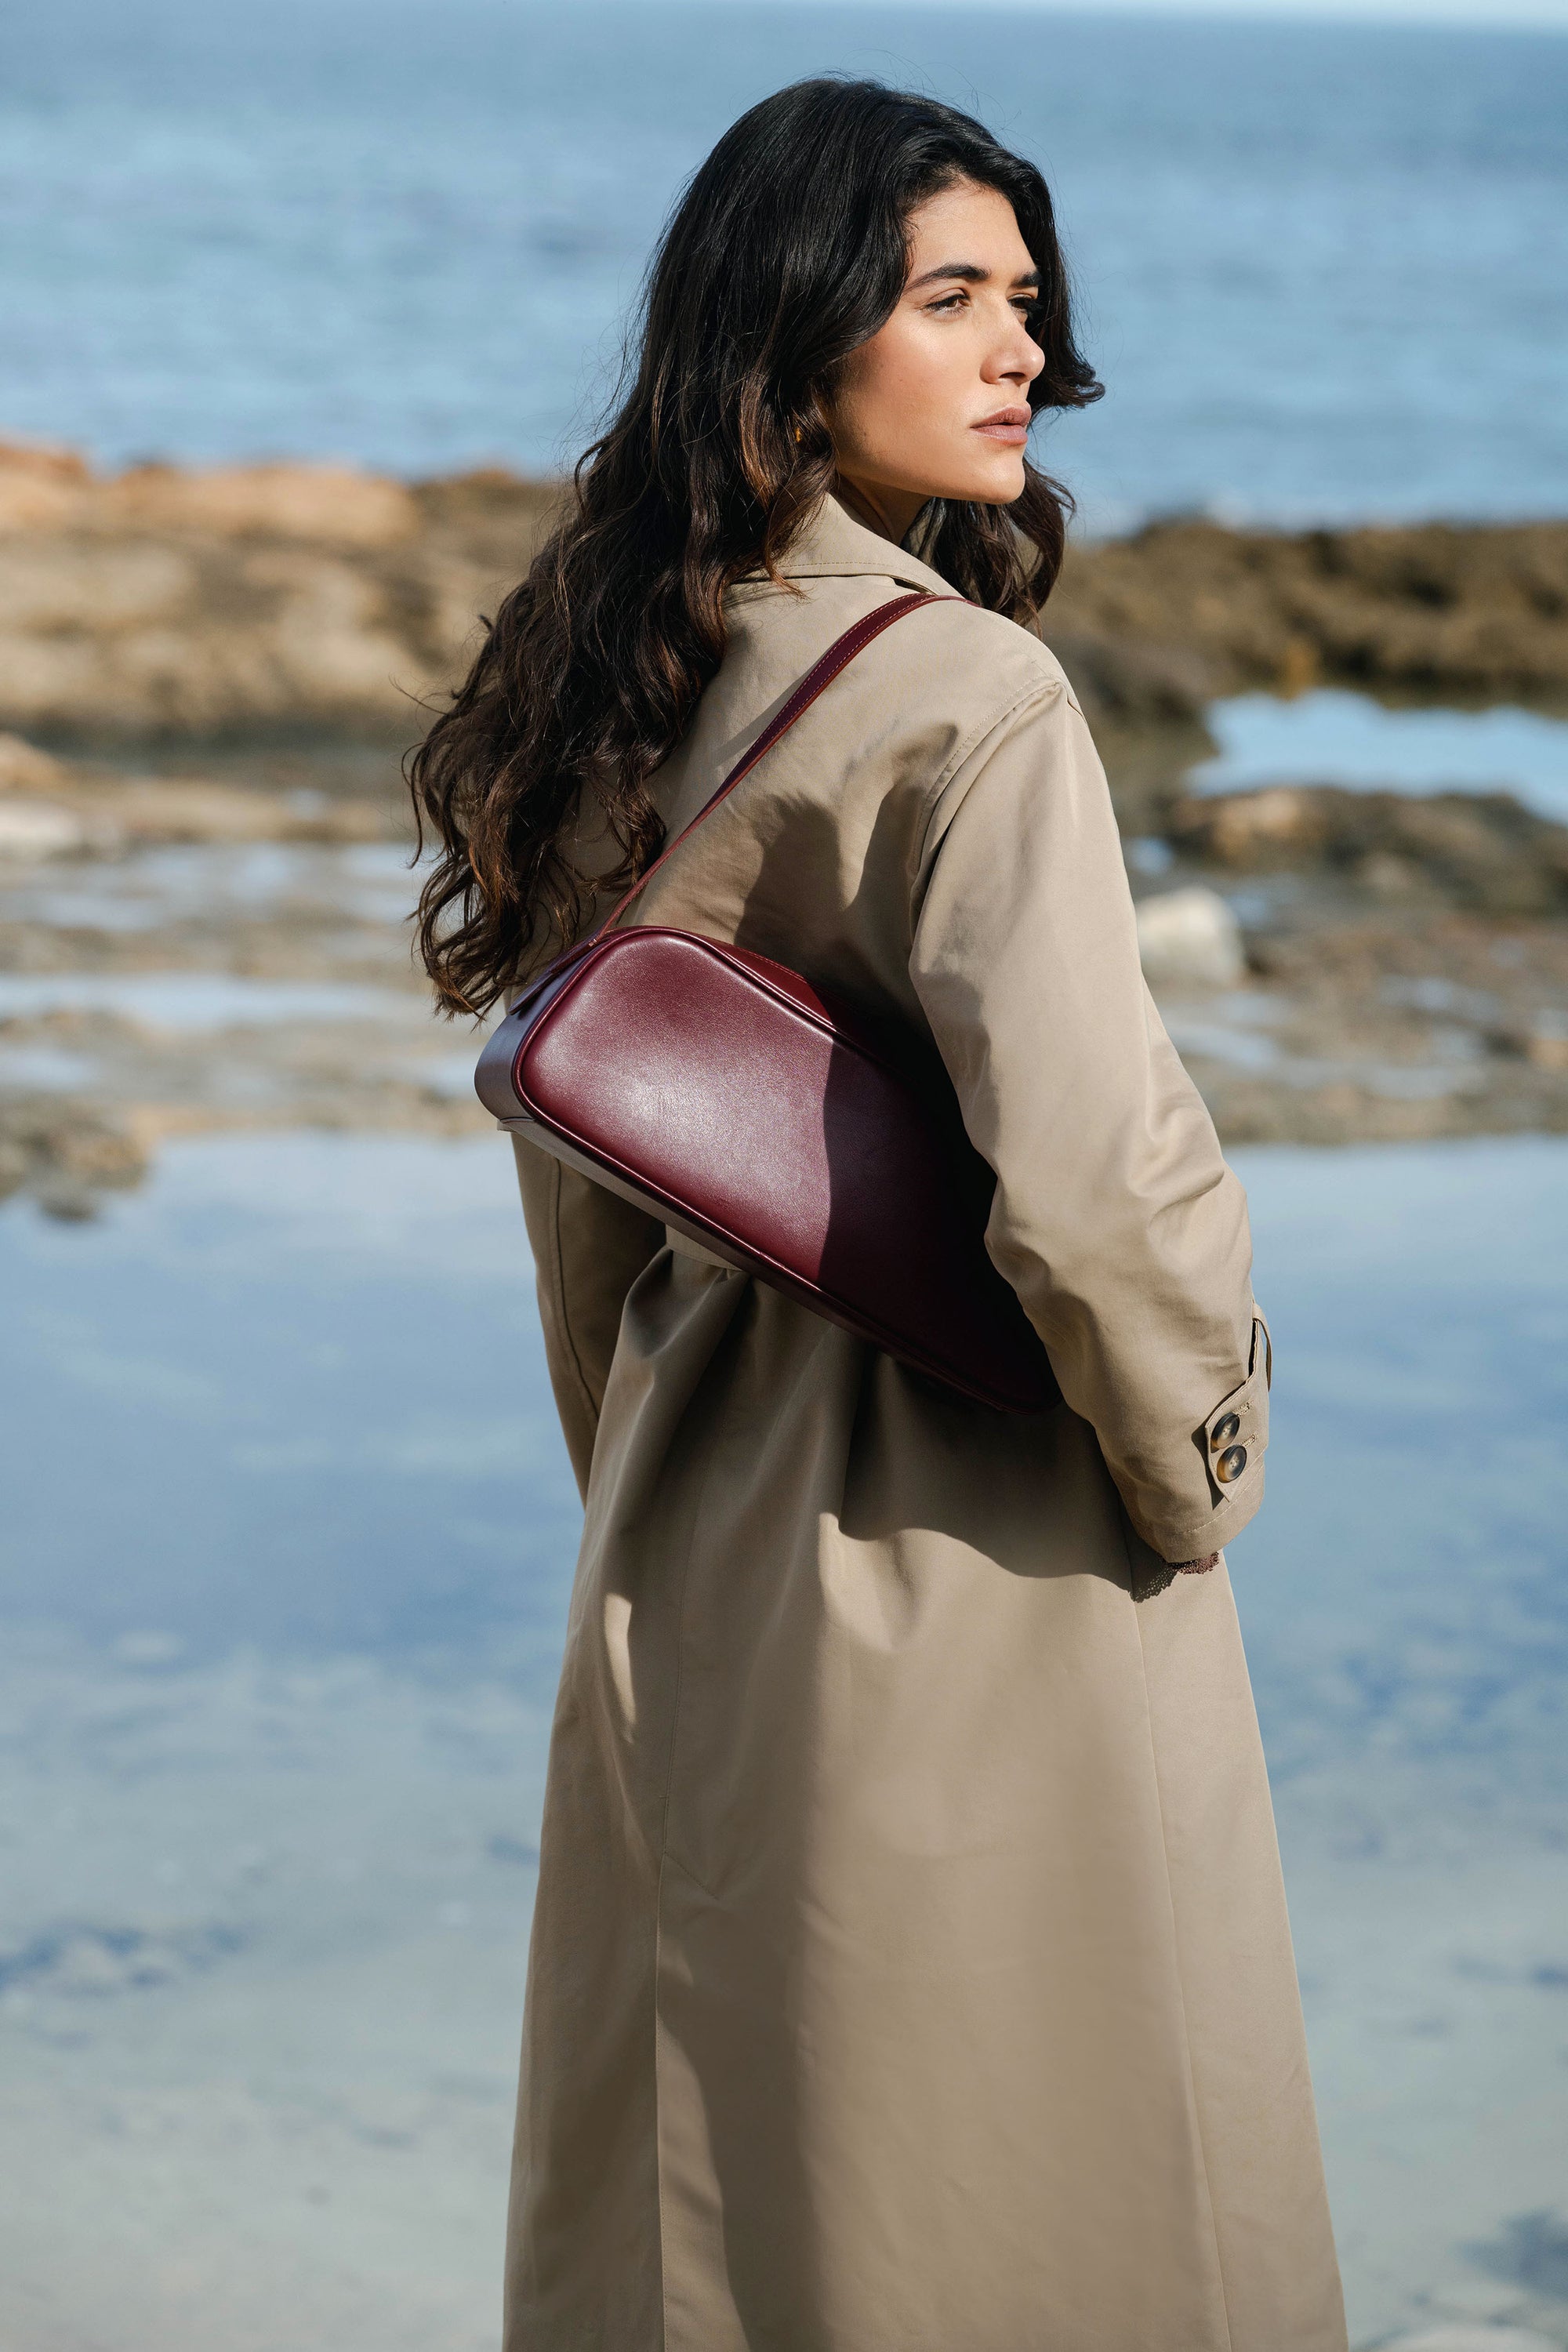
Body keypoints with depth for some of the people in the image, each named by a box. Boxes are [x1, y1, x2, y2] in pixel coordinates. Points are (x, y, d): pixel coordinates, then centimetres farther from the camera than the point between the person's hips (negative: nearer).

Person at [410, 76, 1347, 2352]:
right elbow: (1091, 1177, -26)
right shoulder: (965, 694, -18)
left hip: (689, 1573, 8)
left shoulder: (636, 683, 7)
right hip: (974, 1561, -8)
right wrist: (1197, 1459, -9)